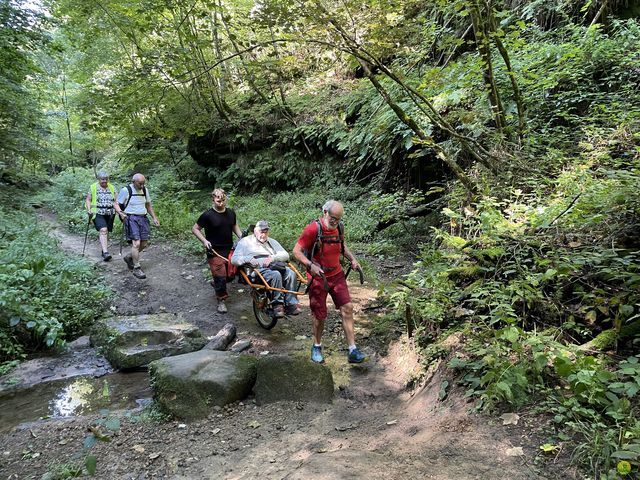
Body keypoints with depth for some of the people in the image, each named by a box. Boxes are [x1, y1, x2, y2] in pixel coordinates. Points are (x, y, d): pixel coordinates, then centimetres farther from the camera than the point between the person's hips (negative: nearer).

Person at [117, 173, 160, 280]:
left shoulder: (145, 190, 10)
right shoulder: (126, 190, -7)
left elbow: (148, 205, 21)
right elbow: (117, 204, -4)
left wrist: (154, 218, 13)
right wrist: (121, 213, -23)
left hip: (143, 218, 6)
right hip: (131, 218, -6)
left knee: (144, 244, 7)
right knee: (136, 243, -16)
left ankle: (129, 257, 32)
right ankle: (136, 269, -8)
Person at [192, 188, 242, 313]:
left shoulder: (231, 213, 5)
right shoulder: (208, 215, -11)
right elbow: (195, 229, -4)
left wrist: (241, 236, 5)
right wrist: (204, 241, -16)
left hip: (230, 249, 5)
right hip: (215, 251, -5)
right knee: (220, 276, -5)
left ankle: (217, 284, 39)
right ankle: (221, 301, 12)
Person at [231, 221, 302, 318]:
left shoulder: (272, 241, 30)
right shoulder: (245, 242, 17)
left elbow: (285, 255, 15)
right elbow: (234, 259, 5)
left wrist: (273, 257, -6)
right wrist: (249, 259, -14)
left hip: (275, 267, 4)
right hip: (258, 270, -4)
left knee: (290, 273, -28)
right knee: (275, 275, -36)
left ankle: (291, 304, -30)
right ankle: (277, 304, -27)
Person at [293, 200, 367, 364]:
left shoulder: (339, 228, 1)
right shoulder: (313, 229, -17)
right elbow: (297, 251, -17)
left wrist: (352, 259, 5)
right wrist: (311, 265, -32)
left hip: (337, 275, 5)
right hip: (318, 277, -5)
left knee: (347, 308, -5)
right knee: (320, 315, 4)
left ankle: (353, 351, -1)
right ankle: (316, 347, 29)